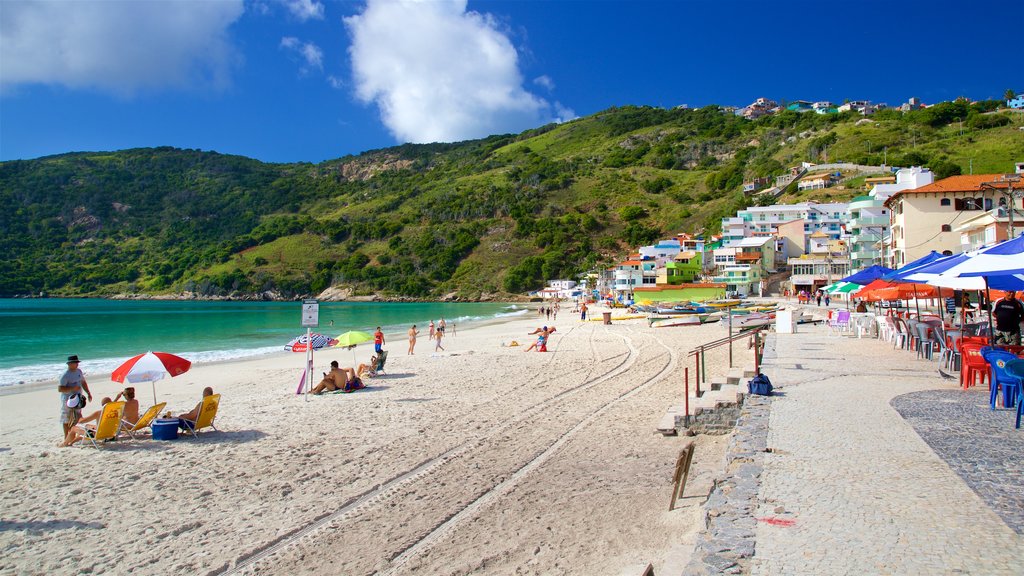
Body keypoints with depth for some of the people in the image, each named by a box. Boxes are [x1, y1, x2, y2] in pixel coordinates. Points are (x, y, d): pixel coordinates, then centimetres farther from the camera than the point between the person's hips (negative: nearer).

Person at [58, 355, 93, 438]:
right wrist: (72, 388, -27)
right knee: (67, 420, 1)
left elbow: (83, 383, 19)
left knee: (78, 418, 11)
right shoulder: (65, 376, -15)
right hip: (68, 400, -7)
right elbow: (60, 389, -19)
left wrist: (88, 393, 15)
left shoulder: (79, 371, 8)